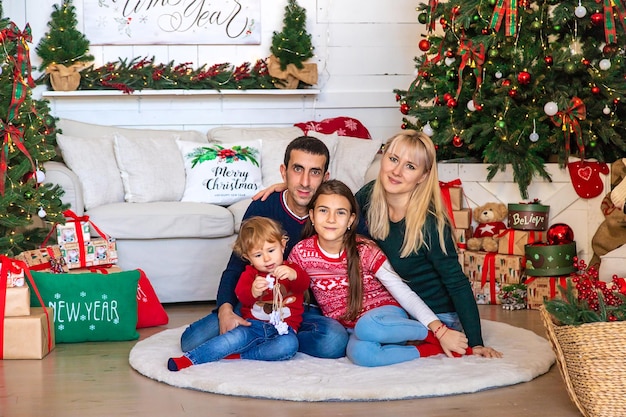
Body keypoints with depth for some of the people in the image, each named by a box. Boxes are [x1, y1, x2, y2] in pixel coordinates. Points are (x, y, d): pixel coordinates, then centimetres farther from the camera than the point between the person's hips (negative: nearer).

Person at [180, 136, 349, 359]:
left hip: (306, 309, 0)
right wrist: (225, 309, -24)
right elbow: (235, 267, -6)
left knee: (335, 341, -34)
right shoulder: (262, 208, -7)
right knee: (192, 340, -20)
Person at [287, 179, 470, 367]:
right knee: (359, 351, -38)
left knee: (367, 327, -41)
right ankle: (430, 350, -18)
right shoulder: (301, 253, -5)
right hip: (349, 329, 2)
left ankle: (433, 338, -16)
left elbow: (404, 293, -11)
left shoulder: (365, 251, -10)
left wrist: (441, 331, -18)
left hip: (386, 315, -1)